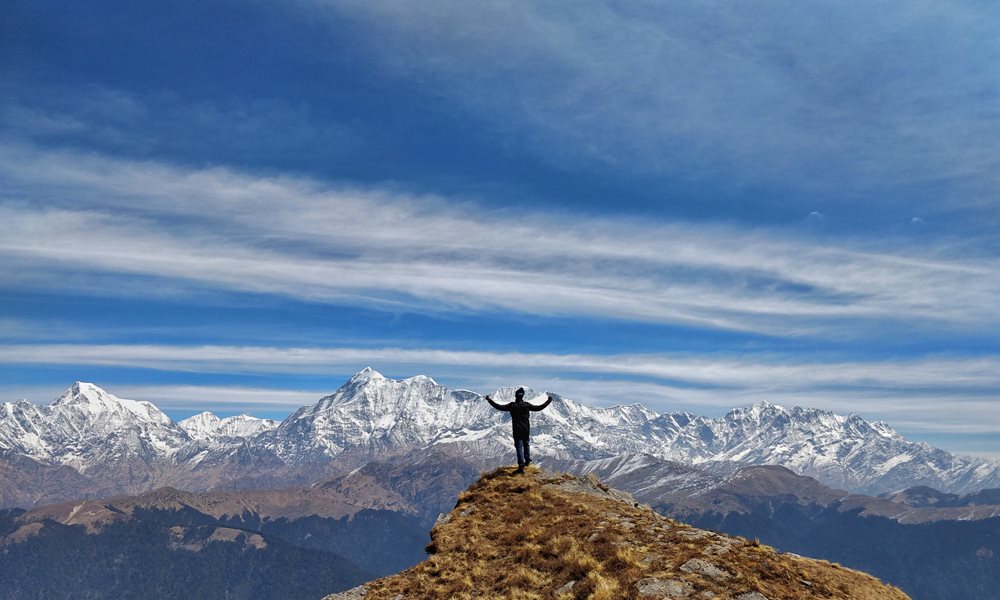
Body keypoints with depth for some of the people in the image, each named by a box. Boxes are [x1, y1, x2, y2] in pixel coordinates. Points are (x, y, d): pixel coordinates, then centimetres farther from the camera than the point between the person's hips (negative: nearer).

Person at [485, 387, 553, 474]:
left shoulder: (512, 406, -8)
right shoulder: (526, 405, -3)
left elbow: (499, 407, -10)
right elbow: (538, 408, 1)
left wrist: (489, 400, -2)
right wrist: (548, 401, 12)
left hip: (517, 430, -3)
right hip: (526, 429, 3)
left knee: (519, 447, -4)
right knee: (526, 444, 24)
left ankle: (521, 465, -11)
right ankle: (527, 460, 37)